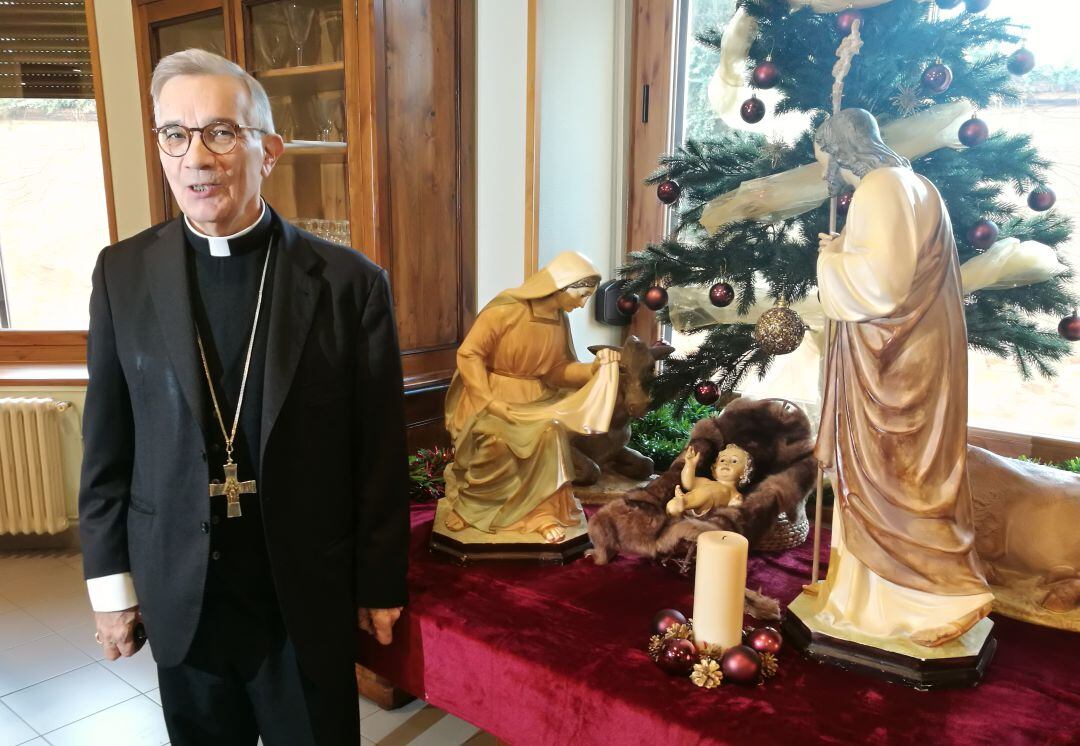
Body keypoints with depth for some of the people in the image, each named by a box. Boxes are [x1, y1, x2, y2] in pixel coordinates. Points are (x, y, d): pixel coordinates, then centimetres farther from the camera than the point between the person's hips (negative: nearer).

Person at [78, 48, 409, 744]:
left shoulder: (349, 282, -11)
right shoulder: (124, 273, -3)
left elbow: (381, 450, -7)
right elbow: (107, 443, 3)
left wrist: (380, 584, -2)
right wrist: (110, 581, 5)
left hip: (309, 597, -2)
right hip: (179, 597, 3)